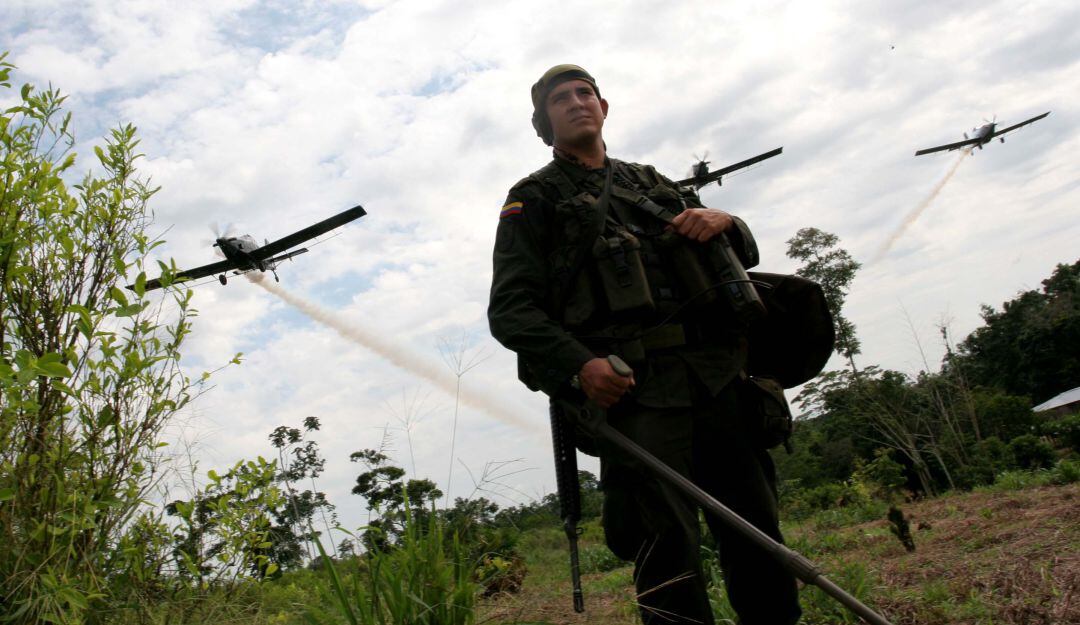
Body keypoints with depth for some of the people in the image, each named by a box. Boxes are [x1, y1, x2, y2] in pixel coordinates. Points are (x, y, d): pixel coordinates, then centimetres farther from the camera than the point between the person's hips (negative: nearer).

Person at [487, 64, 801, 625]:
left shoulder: (650, 183, 25)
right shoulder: (534, 200, 10)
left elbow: (744, 254, 26)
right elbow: (509, 309, -2)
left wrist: (724, 223, 2)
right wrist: (578, 364, -18)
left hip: (718, 378, 5)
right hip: (633, 390, -5)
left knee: (758, 537, 9)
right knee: (668, 546, -11)